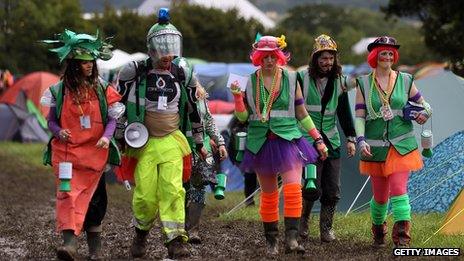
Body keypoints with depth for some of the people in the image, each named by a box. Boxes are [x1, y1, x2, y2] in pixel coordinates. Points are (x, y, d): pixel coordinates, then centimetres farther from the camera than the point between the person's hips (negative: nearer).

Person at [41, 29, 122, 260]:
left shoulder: (102, 89, 4)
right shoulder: (60, 90, 2)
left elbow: (112, 118, 6)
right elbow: (51, 120, 8)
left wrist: (107, 137, -13)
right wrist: (59, 132, -13)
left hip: (94, 151, 1)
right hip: (65, 151, 0)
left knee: (86, 195, 0)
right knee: (67, 193, -14)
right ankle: (69, 241, -23)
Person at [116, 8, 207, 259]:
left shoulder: (183, 73, 5)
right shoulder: (134, 72, -4)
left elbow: (194, 109, 15)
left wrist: (199, 142, 18)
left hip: (172, 141, 1)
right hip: (144, 142, -1)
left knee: (172, 190, -12)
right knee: (145, 195, -4)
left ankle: (176, 240, -11)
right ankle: (140, 233, 22)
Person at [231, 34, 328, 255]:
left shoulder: (290, 80, 4)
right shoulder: (249, 82, 5)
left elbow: (302, 114, 10)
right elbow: (243, 116, 5)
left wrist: (318, 140, 8)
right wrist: (237, 96, -11)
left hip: (288, 140, -1)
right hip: (261, 143, 1)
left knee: (293, 189, -17)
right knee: (268, 195, 6)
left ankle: (291, 239, -21)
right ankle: (271, 241, 15)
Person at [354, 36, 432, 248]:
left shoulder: (405, 81, 4)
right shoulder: (364, 83, 2)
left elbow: (423, 104, 14)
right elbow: (359, 117, 0)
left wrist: (425, 113, -10)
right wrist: (361, 141, -14)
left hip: (402, 146, -1)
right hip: (375, 147, 1)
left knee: (398, 190, -17)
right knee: (380, 196, 10)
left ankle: (402, 239, -20)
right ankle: (378, 232, 37)